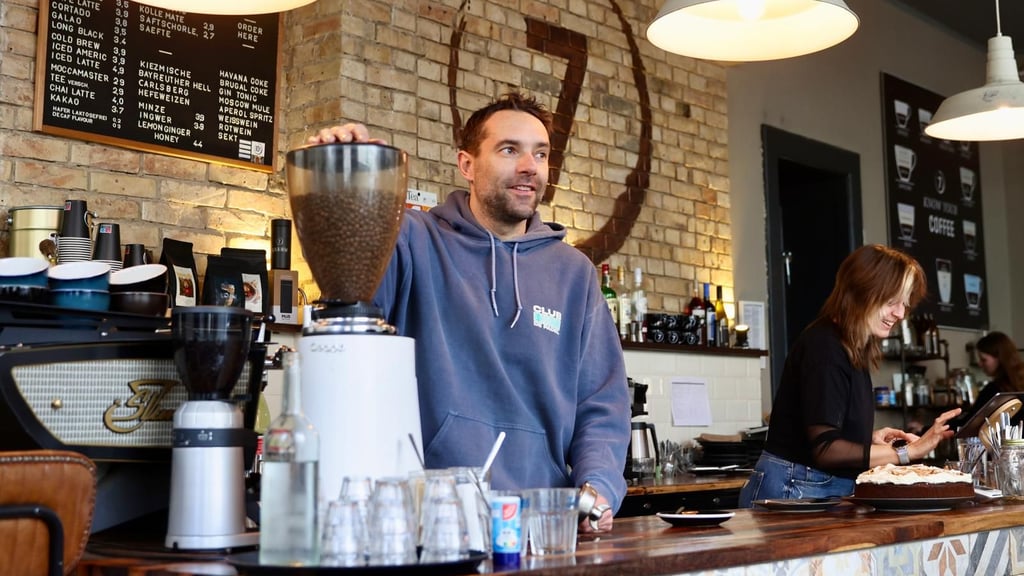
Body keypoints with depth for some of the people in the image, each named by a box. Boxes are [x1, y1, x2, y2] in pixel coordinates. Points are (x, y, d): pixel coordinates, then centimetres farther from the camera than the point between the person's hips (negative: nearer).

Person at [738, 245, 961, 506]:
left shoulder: (855, 351, 12)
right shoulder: (824, 347, -15)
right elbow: (825, 449, -20)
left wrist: (870, 437, 2)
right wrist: (909, 451, -18)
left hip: (835, 489, 9)